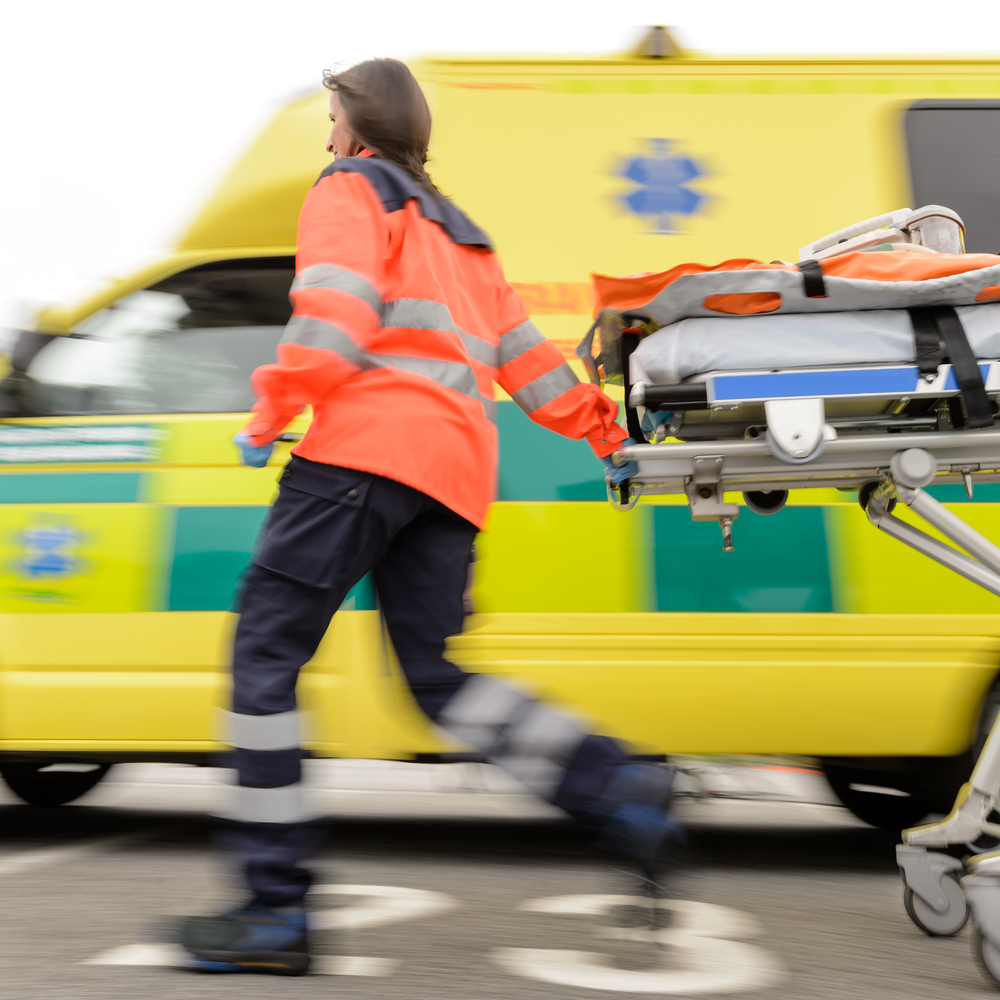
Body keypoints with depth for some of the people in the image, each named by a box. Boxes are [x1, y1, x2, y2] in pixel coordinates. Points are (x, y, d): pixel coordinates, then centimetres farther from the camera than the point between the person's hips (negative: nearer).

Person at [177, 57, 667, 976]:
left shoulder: (349, 189, 10)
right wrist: (604, 436, 34)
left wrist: (273, 411, -8)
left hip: (369, 444, -8)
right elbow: (525, 354, 30)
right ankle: (620, 789, -6)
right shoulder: (459, 235, 33)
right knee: (433, 676, 9)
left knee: (267, 653, -6)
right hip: (456, 468, 8)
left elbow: (337, 304, -9)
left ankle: (277, 911, -9)